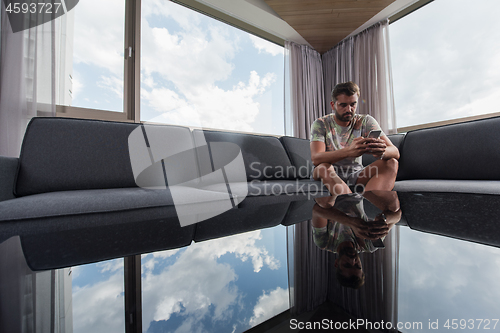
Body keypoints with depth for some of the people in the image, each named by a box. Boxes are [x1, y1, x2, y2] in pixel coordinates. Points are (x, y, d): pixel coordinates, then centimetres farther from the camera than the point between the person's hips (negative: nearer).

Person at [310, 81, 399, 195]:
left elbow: (395, 152, -9)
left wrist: (382, 151, -35)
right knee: (323, 167, -34)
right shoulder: (321, 124, -9)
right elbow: (316, 158, -26)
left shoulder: (365, 121, 0)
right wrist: (348, 151, -43)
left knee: (391, 163, -20)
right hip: (329, 176, -3)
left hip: (356, 176, 3)